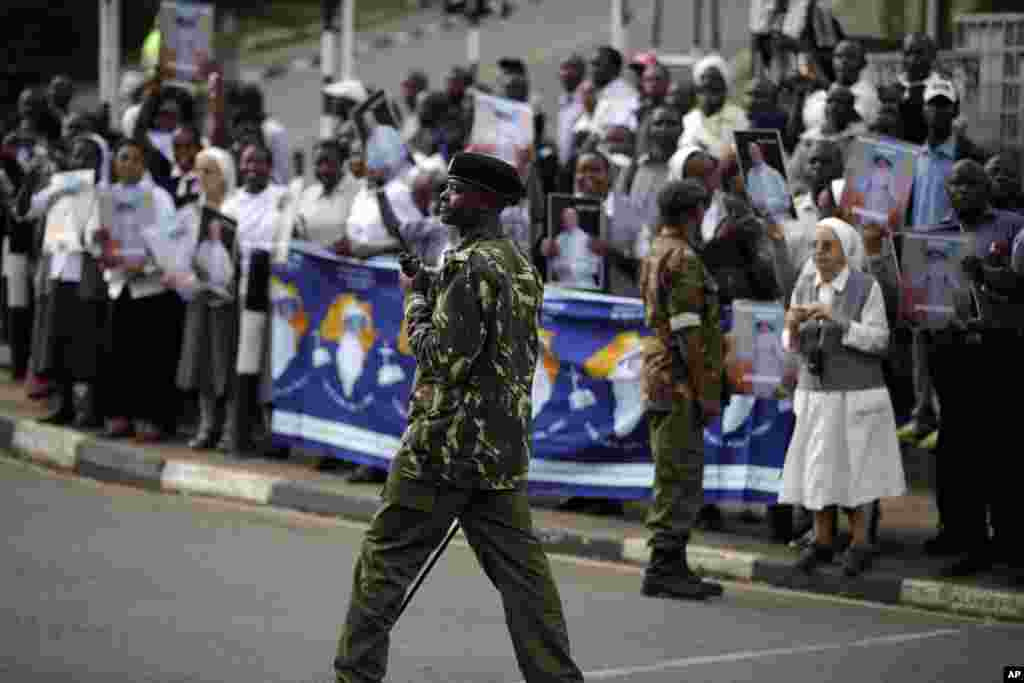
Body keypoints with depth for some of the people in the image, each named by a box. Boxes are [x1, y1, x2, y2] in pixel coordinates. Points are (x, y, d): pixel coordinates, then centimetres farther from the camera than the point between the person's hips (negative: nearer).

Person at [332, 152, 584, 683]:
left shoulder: (470, 265, -15)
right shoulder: (522, 265, 14)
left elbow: (445, 357, -18)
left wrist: (416, 301, -6)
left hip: (447, 441, -8)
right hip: (505, 449, 8)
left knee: (384, 558, 2)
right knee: (520, 566, 7)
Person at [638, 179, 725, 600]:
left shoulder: (656, 255, 17)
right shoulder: (682, 258, -15)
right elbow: (688, 331, -20)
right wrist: (708, 392, -19)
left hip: (662, 383, 10)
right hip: (680, 384, -10)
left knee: (679, 479, 12)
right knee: (678, 480, -8)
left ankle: (674, 569, 15)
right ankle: (662, 571, -7)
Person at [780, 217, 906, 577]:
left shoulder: (867, 287, -13)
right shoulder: (805, 285, 0)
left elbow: (878, 342, -16)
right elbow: (794, 345, 4)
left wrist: (835, 320, -28)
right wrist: (792, 324, -20)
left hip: (857, 397, -4)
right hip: (816, 397, 4)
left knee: (854, 471, 1)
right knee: (817, 469, 7)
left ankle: (860, 546, 16)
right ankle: (822, 543, 22)